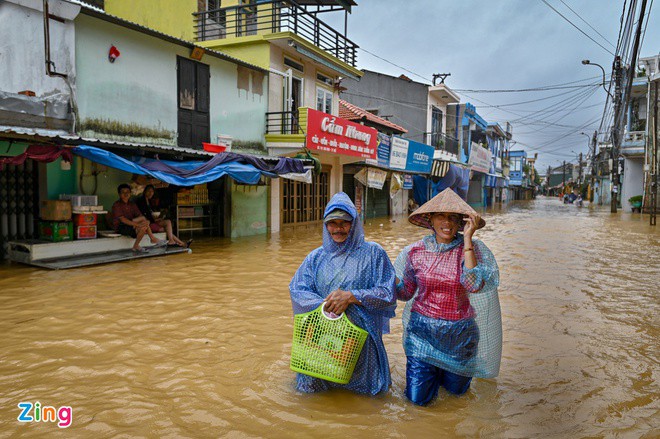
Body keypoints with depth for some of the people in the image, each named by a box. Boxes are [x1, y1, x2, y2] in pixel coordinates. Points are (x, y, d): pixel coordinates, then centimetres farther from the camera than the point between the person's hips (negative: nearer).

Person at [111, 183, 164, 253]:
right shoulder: (116, 205, -8)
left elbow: (139, 215, 5)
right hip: (120, 227, -8)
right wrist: (137, 224, -26)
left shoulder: (132, 204, 13)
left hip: (131, 226, 8)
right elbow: (122, 219, -18)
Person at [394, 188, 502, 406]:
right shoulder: (415, 251, -7)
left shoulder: (472, 248, -11)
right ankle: (431, 370, 35)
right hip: (422, 330, 0)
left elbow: (474, 285, -29)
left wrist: (467, 240, -27)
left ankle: (444, 369, 51)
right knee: (418, 398, 4)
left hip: (459, 333, 0)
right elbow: (406, 292, 1)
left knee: (456, 389, 19)